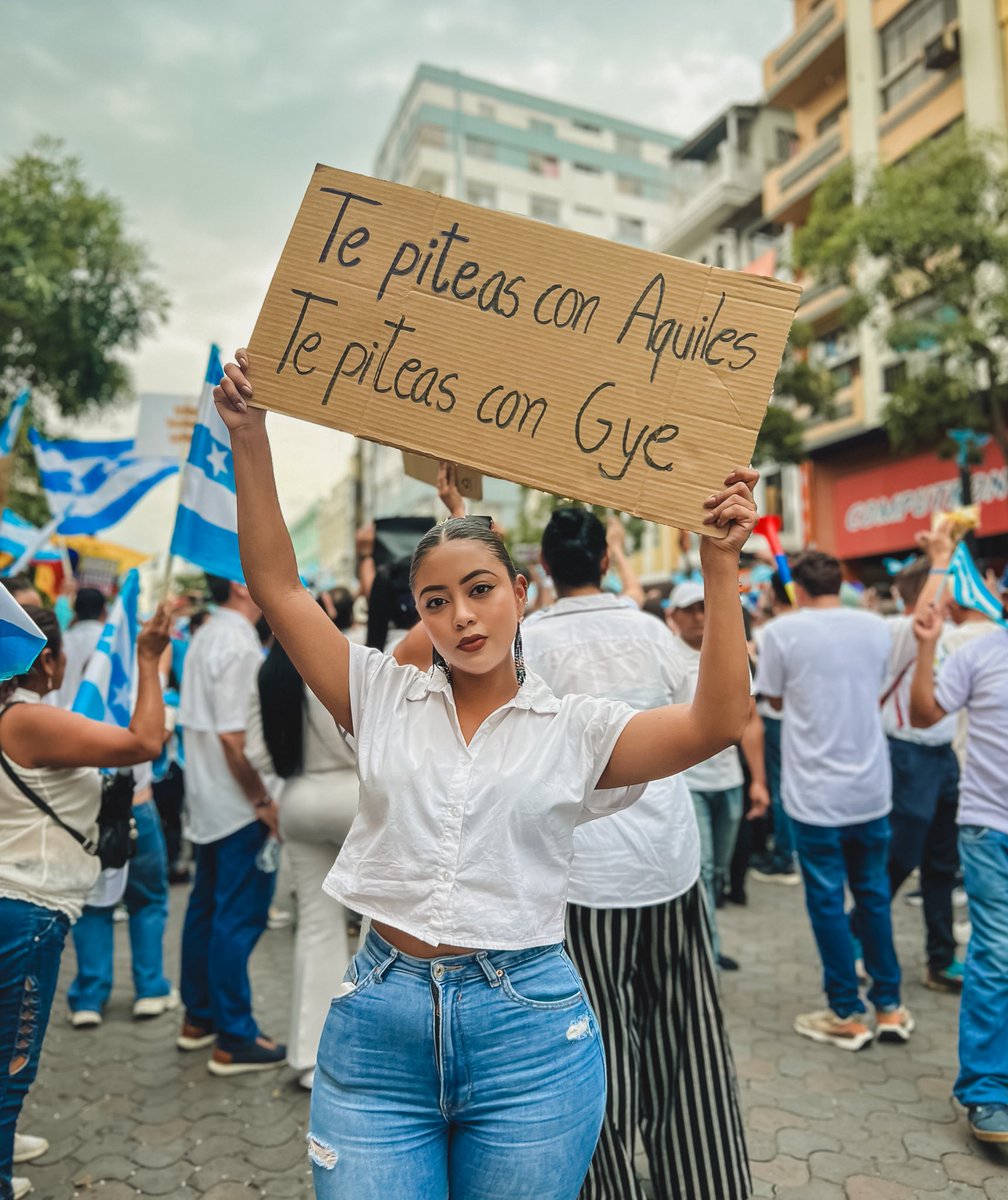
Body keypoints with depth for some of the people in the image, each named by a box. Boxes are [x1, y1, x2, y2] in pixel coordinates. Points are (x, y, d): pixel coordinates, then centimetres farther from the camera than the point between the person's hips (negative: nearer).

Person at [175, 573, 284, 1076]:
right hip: (239, 804, -10)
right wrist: (264, 801, -17)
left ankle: (198, 1017, 30)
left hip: (205, 800, 10)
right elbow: (233, 735, -24)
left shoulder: (204, 636, 11)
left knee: (205, 907, 17)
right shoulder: (239, 643, -19)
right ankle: (235, 1039, 9)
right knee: (240, 916, -1)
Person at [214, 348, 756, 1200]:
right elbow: (277, 585, -1)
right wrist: (250, 438, -8)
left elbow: (716, 723, -15)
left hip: (527, 1033, -1)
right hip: (375, 1026, 2)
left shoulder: (575, 729, -2)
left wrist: (721, 566, -21)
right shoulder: (383, 700, 3)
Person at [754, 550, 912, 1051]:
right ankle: (889, 1006, 27)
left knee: (827, 901, 7)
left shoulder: (784, 632, -11)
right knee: (873, 896, 17)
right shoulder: (876, 627, 1)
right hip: (871, 787, 4)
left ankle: (848, 1014, 16)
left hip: (816, 790, -4)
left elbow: (774, 698, 1)